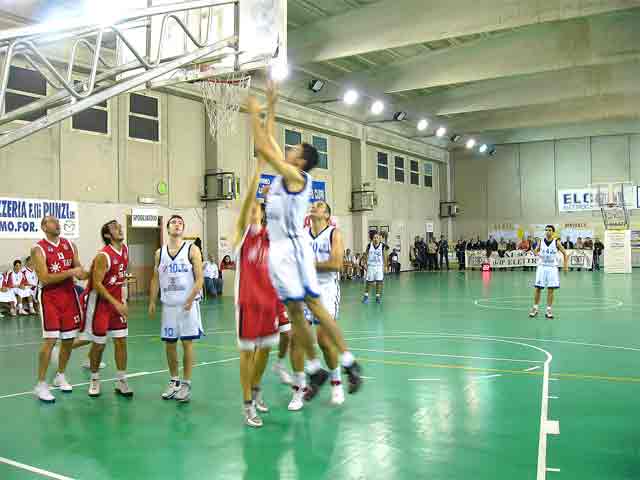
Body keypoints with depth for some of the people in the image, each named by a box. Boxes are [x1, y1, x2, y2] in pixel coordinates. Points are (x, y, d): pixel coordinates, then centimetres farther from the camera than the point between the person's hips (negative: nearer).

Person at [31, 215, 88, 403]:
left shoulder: (70, 245, 7)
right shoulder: (38, 249, -9)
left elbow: (78, 269, 12)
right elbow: (44, 279, -18)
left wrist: (84, 274, -11)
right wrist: (70, 272, -26)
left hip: (69, 294, 5)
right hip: (50, 297, -5)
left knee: (68, 339, 10)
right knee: (50, 339, -10)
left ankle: (60, 376, 29)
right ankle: (41, 385, 1)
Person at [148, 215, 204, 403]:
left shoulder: (192, 249, -4)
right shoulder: (160, 252, 8)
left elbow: (199, 278, -9)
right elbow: (155, 279, 13)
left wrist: (190, 300, -18)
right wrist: (152, 302, 4)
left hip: (187, 304, -4)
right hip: (168, 305, 4)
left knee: (187, 343, -1)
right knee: (169, 343, 9)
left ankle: (186, 384, 8)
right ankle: (174, 381, 24)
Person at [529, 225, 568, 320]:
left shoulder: (556, 242, -4)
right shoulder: (541, 242, 1)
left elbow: (565, 253, 4)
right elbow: (536, 251, 16)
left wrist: (566, 265, -3)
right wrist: (538, 254, -7)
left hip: (552, 268, -1)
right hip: (542, 267, 1)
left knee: (550, 290, 0)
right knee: (538, 288, 2)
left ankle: (549, 310, 7)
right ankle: (535, 308, 13)